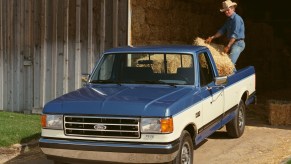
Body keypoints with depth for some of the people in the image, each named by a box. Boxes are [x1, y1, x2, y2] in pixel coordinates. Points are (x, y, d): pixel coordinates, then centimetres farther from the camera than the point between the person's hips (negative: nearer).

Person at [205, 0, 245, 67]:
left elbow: (235, 34, -21)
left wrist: (228, 46, -25)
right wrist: (212, 38, 1)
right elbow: (222, 30, 14)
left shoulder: (237, 18, -14)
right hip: (232, 43, 10)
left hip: (238, 43, -10)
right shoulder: (229, 20, 16)